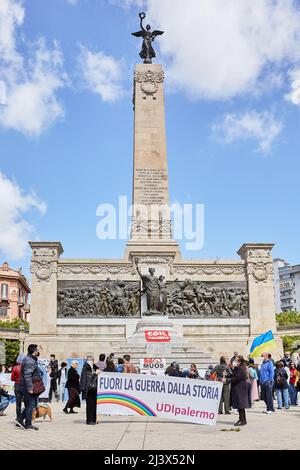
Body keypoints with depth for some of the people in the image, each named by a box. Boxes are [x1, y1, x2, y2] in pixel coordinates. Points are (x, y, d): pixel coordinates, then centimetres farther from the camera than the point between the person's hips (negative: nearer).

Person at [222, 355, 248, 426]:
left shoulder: (241, 369, -18)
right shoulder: (236, 368, 14)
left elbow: (236, 378, -21)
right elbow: (233, 376, 20)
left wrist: (226, 380, -17)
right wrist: (226, 376, 4)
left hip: (240, 389, -10)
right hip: (236, 389, 10)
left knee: (241, 405, -6)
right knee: (239, 405, 13)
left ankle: (243, 420, -1)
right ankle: (241, 419, 21)